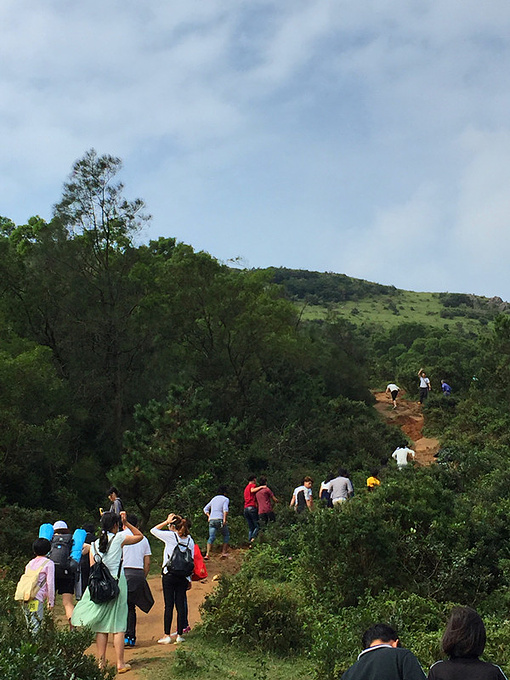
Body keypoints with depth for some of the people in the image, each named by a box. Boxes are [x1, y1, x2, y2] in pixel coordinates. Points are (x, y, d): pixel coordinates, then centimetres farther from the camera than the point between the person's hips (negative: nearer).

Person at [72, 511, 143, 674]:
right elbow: (140, 536, 10)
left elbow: (93, 569, 7)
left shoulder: (94, 545, 7)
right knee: (118, 625, -1)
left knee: (101, 626, 9)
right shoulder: (119, 538, -4)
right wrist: (126, 523, 11)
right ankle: (120, 663, 2)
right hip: (117, 583, -4)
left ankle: (101, 662, 13)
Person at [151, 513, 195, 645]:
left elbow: (153, 530, 5)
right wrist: (189, 579, 15)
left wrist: (167, 521, 5)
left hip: (169, 575, -4)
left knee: (168, 605, -1)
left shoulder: (171, 536, -8)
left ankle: (167, 635, 1)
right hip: (183, 577, 4)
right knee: (180, 604, 7)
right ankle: (180, 634, 10)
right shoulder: (189, 540, 5)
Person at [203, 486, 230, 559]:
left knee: (211, 537, -3)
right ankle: (224, 552, 7)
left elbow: (205, 509, 22)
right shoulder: (225, 499, 5)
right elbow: (225, 509, -12)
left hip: (211, 520, 5)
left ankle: (207, 554, -19)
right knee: (226, 535, 14)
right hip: (220, 519, -5)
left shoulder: (214, 499, 22)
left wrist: (209, 516, 15)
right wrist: (224, 519, -17)